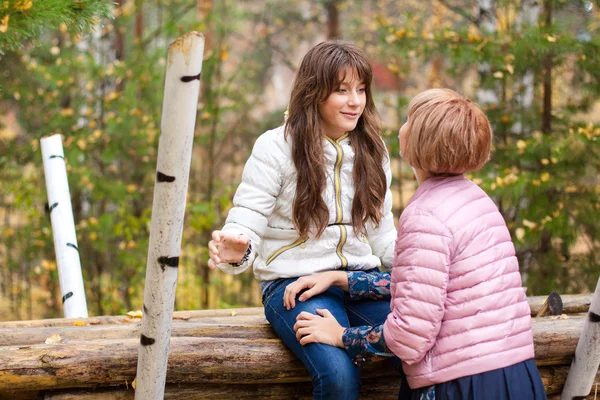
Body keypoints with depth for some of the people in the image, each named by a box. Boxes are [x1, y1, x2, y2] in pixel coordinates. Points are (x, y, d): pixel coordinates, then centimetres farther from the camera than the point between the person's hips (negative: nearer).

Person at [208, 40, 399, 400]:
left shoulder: (372, 150, 12)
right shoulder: (276, 147, -4)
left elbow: (383, 238, 15)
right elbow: (246, 226, -7)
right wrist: (234, 251, -30)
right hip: (295, 283, -4)